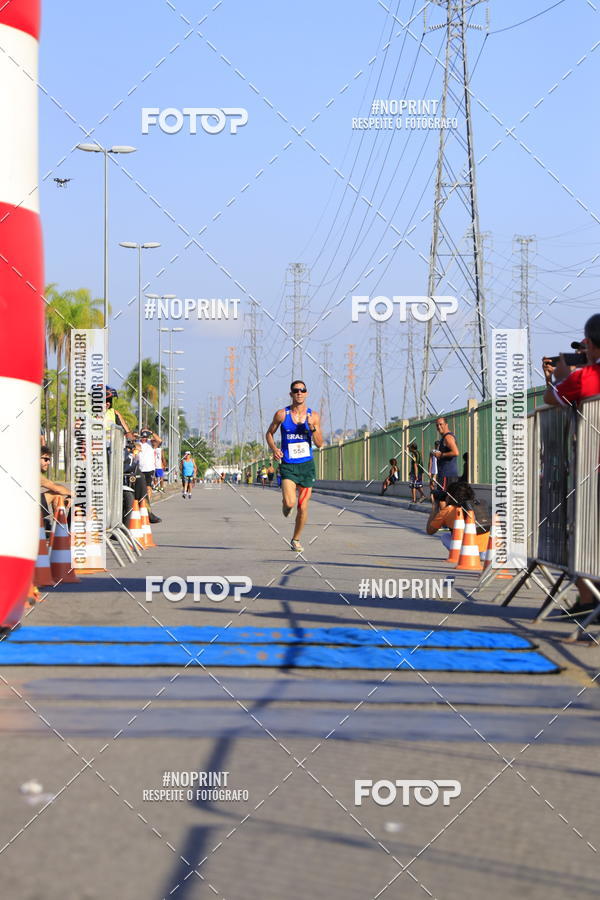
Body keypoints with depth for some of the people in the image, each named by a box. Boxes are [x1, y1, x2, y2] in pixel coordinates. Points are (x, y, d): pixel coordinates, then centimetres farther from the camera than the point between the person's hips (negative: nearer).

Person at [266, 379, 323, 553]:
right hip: (288, 465, -2)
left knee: (303, 507, 3)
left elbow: (319, 444, 1)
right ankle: (285, 504, 18)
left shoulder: (313, 416, 1)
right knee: (290, 503, -20)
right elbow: (269, 433, 11)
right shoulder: (281, 414, -3)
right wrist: (273, 448, -8)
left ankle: (296, 540, 22)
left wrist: (312, 428, -16)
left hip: (307, 465, 2)